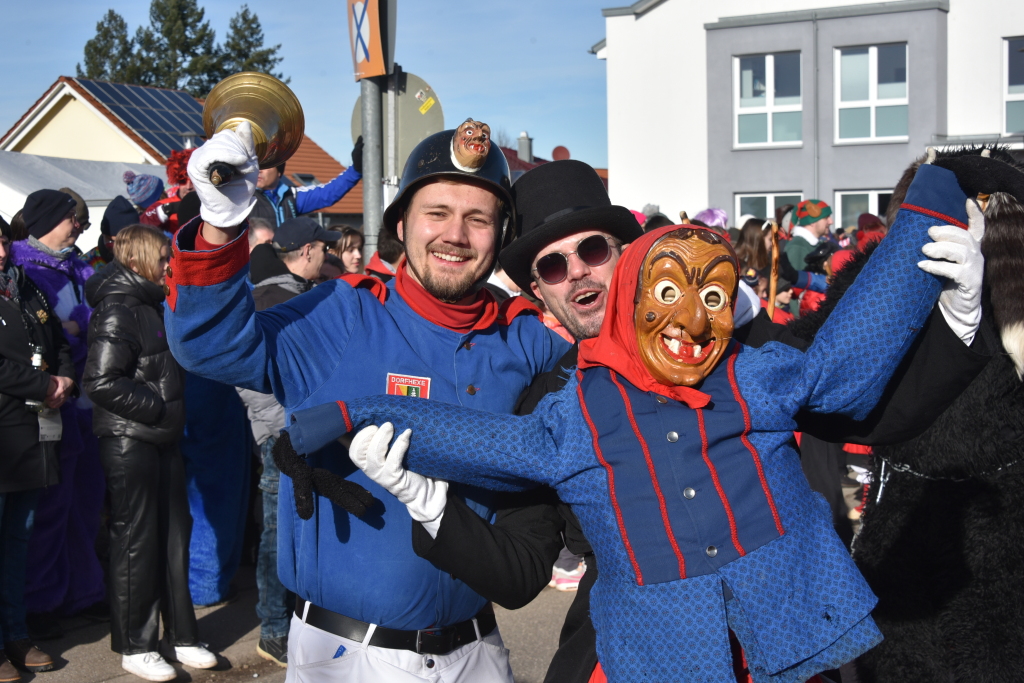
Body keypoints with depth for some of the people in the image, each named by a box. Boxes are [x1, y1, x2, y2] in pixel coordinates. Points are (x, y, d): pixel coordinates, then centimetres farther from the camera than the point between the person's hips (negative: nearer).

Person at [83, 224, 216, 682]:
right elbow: (101, 381, -24)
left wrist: (172, 410, 11)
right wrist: (157, 407, -17)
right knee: (137, 541, 1)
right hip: (129, 439, -9)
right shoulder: (118, 310, -14)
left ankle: (181, 635, 24)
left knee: (174, 535, 12)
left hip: (162, 438, 9)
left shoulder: (151, 305, 15)